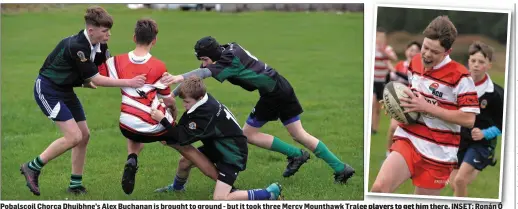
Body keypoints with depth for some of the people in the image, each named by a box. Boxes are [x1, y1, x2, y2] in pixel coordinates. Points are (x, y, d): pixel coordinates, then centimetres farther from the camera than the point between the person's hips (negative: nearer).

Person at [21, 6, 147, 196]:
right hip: (47, 89, -9)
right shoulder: (76, 46, -28)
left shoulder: (100, 46, -4)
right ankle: (32, 168, -1)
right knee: (74, 136, -16)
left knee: (84, 135, 7)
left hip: (65, 90, 9)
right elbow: (96, 80, -25)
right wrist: (128, 83, -25)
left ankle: (76, 185, 17)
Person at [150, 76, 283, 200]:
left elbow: (184, 138, -27)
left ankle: (271, 193, -10)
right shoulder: (202, 101, -7)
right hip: (218, 146, 9)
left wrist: (162, 120, -25)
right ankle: (177, 187, 47)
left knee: (220, 199, -16)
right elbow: (183, 129, -1)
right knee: (184, 162, 13)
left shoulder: (207, 113, -33)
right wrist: (167, 138, -16)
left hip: (233, 154, -9)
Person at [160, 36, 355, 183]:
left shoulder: (230, 59, -21)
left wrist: (180, 77, -55)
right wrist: (174, 93, 0)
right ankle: (341, 168, 14)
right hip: (282, 88, 10)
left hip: (273, 94, -10)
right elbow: (203, 71, 7)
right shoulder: (228, 50, 5)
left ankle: (295, 155, 8)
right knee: (300, 134, 13)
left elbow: (206, 72, -40)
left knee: (249, 134, 1)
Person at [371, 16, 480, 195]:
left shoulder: (459, 76, -13)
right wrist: (399, 104, 4)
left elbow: (469, 119, -17)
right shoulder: (415, 63, 7)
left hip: (438, 153, -4)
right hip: (407, 140, 4)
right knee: (379, 187, -19)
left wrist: (426, 107, -20)